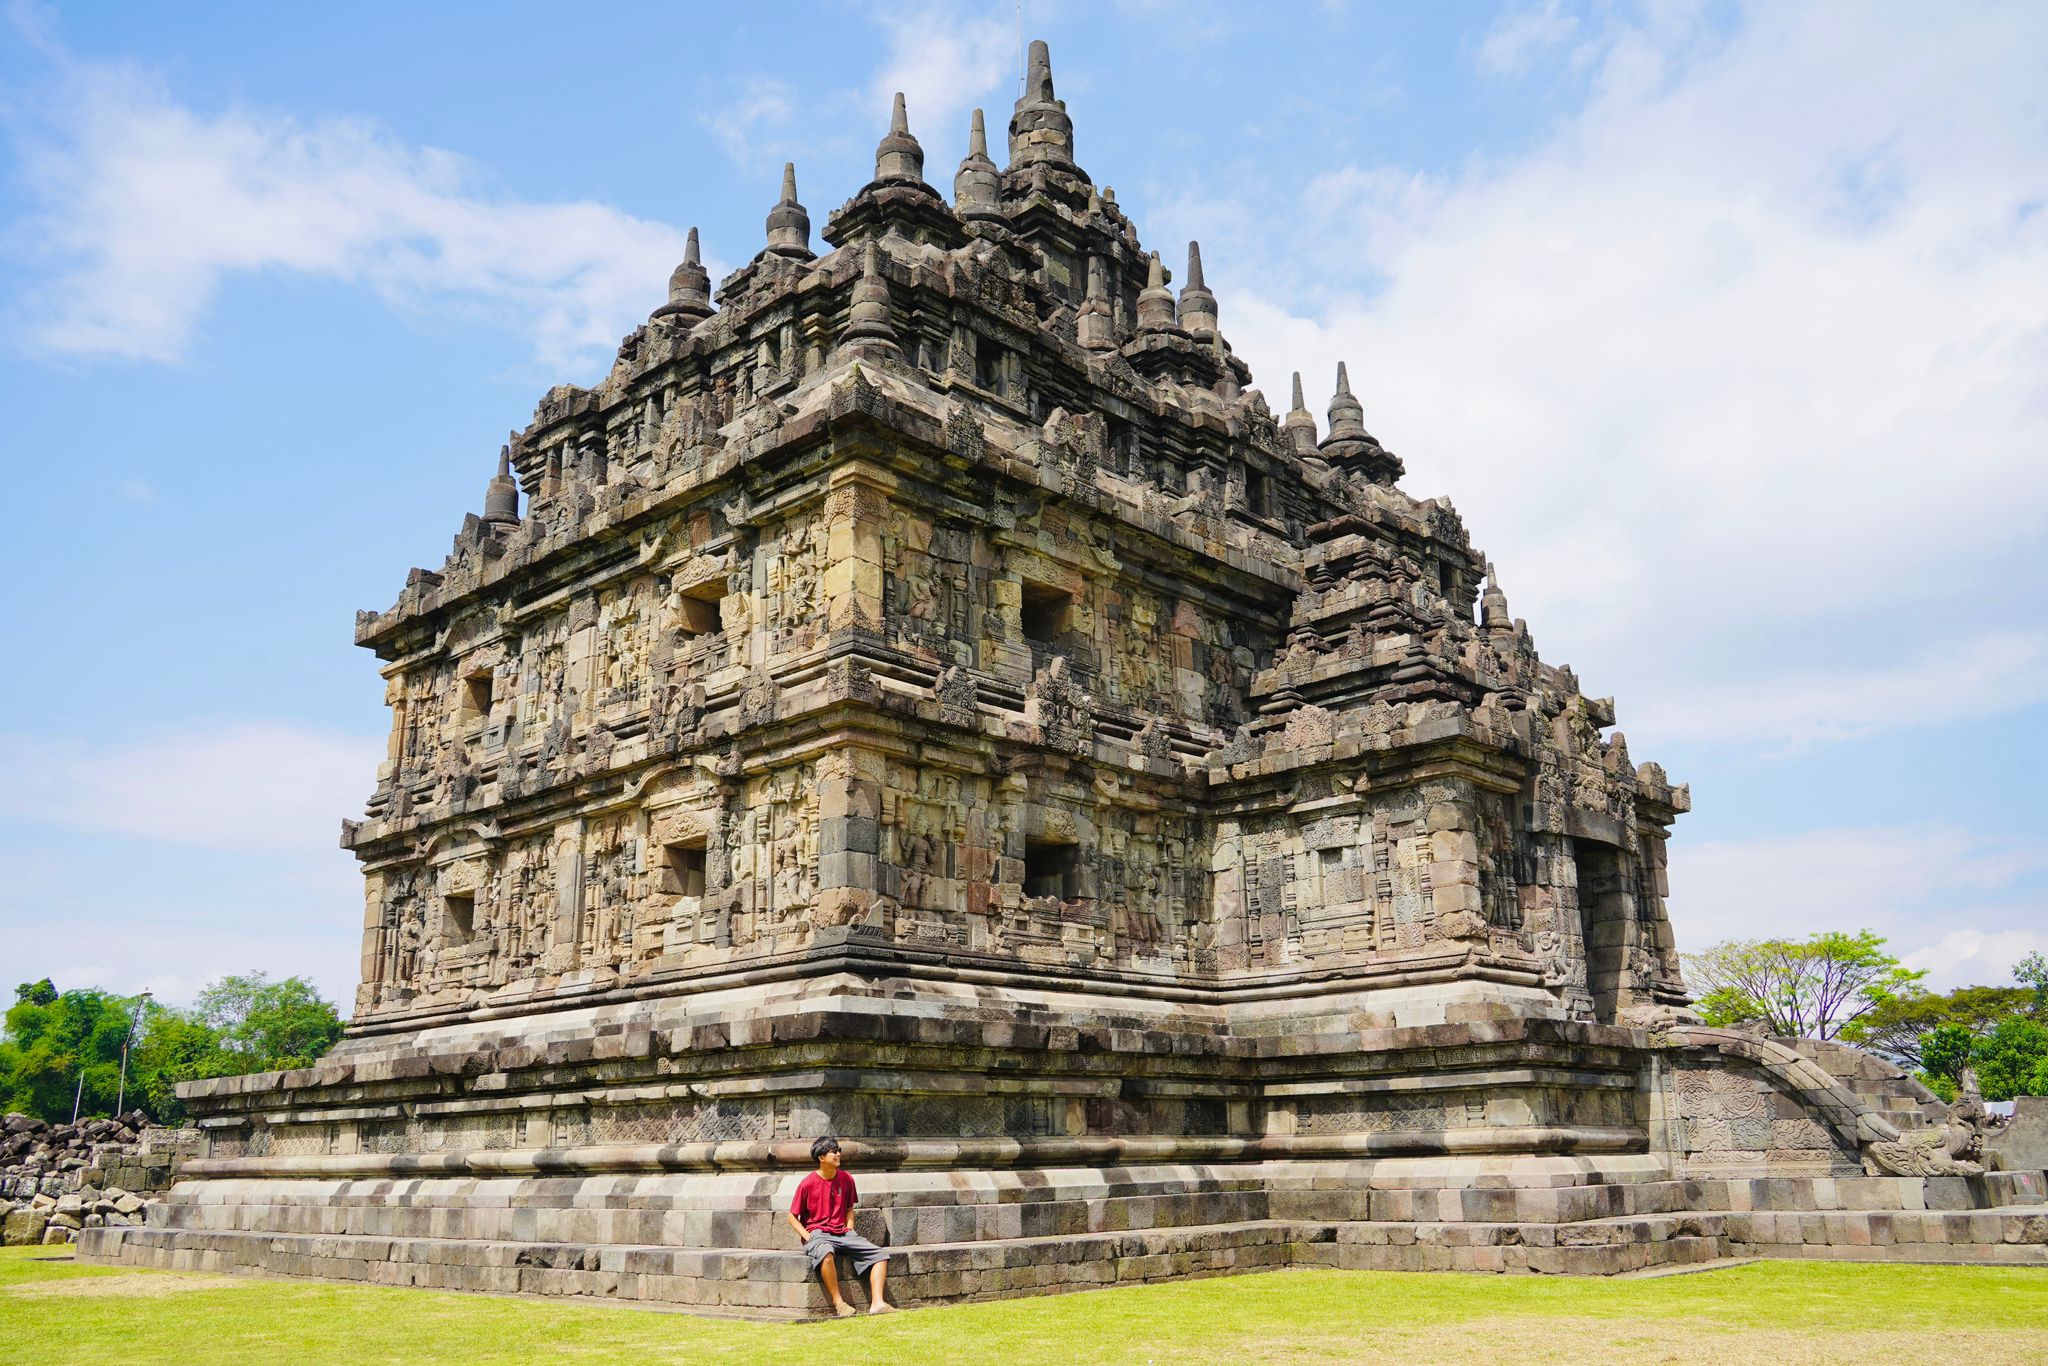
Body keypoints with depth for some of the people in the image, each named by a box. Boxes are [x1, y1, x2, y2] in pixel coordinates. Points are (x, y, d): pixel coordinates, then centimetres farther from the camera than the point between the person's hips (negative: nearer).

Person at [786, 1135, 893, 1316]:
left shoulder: (846, 1179, 8)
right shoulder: (807, 1184, -6)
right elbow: (792, 1216, 0)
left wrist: (850, 1230, 6)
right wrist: (808, 1237, -12)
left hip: (842, 1233, 5)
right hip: (817, 1234, -5)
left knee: (880, 1255, -14)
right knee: (826, 1253, -42)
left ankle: (877, 1303, -20)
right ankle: (839, 1303, -31)